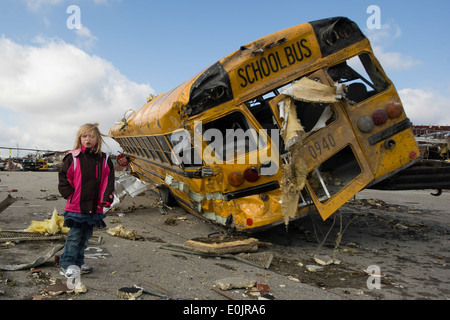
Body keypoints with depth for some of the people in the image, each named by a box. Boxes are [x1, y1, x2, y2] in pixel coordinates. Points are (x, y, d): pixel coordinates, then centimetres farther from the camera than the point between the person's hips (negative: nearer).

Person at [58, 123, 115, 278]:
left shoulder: (104, 159, 5)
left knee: (85, 236, 14)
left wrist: (106, 200, -3)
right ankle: (67, 264, 11)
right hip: (76, 206, -4)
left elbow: (108, 181, 5)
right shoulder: (73, 158, -3)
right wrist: (70, 195, -6)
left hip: (95, 207, 4)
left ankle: (79, 262, 28)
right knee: (74, 236, 0)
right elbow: (63, 178, 0)